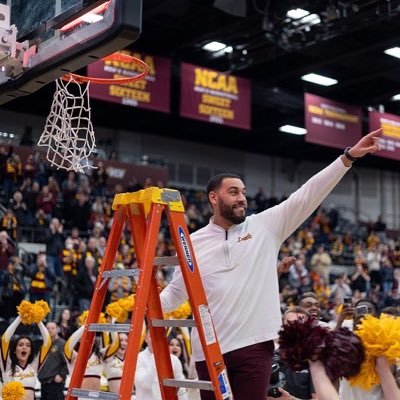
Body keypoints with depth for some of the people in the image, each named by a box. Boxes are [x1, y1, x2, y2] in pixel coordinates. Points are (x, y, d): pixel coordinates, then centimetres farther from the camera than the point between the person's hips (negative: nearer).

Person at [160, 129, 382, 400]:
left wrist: (348, 157, -6)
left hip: (255, 345, -1)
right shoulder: (194, 243, 7)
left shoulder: (266, 226, 5)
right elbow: (175, 292, 14)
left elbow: (307, 195, 0)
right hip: (209, 349, 1)